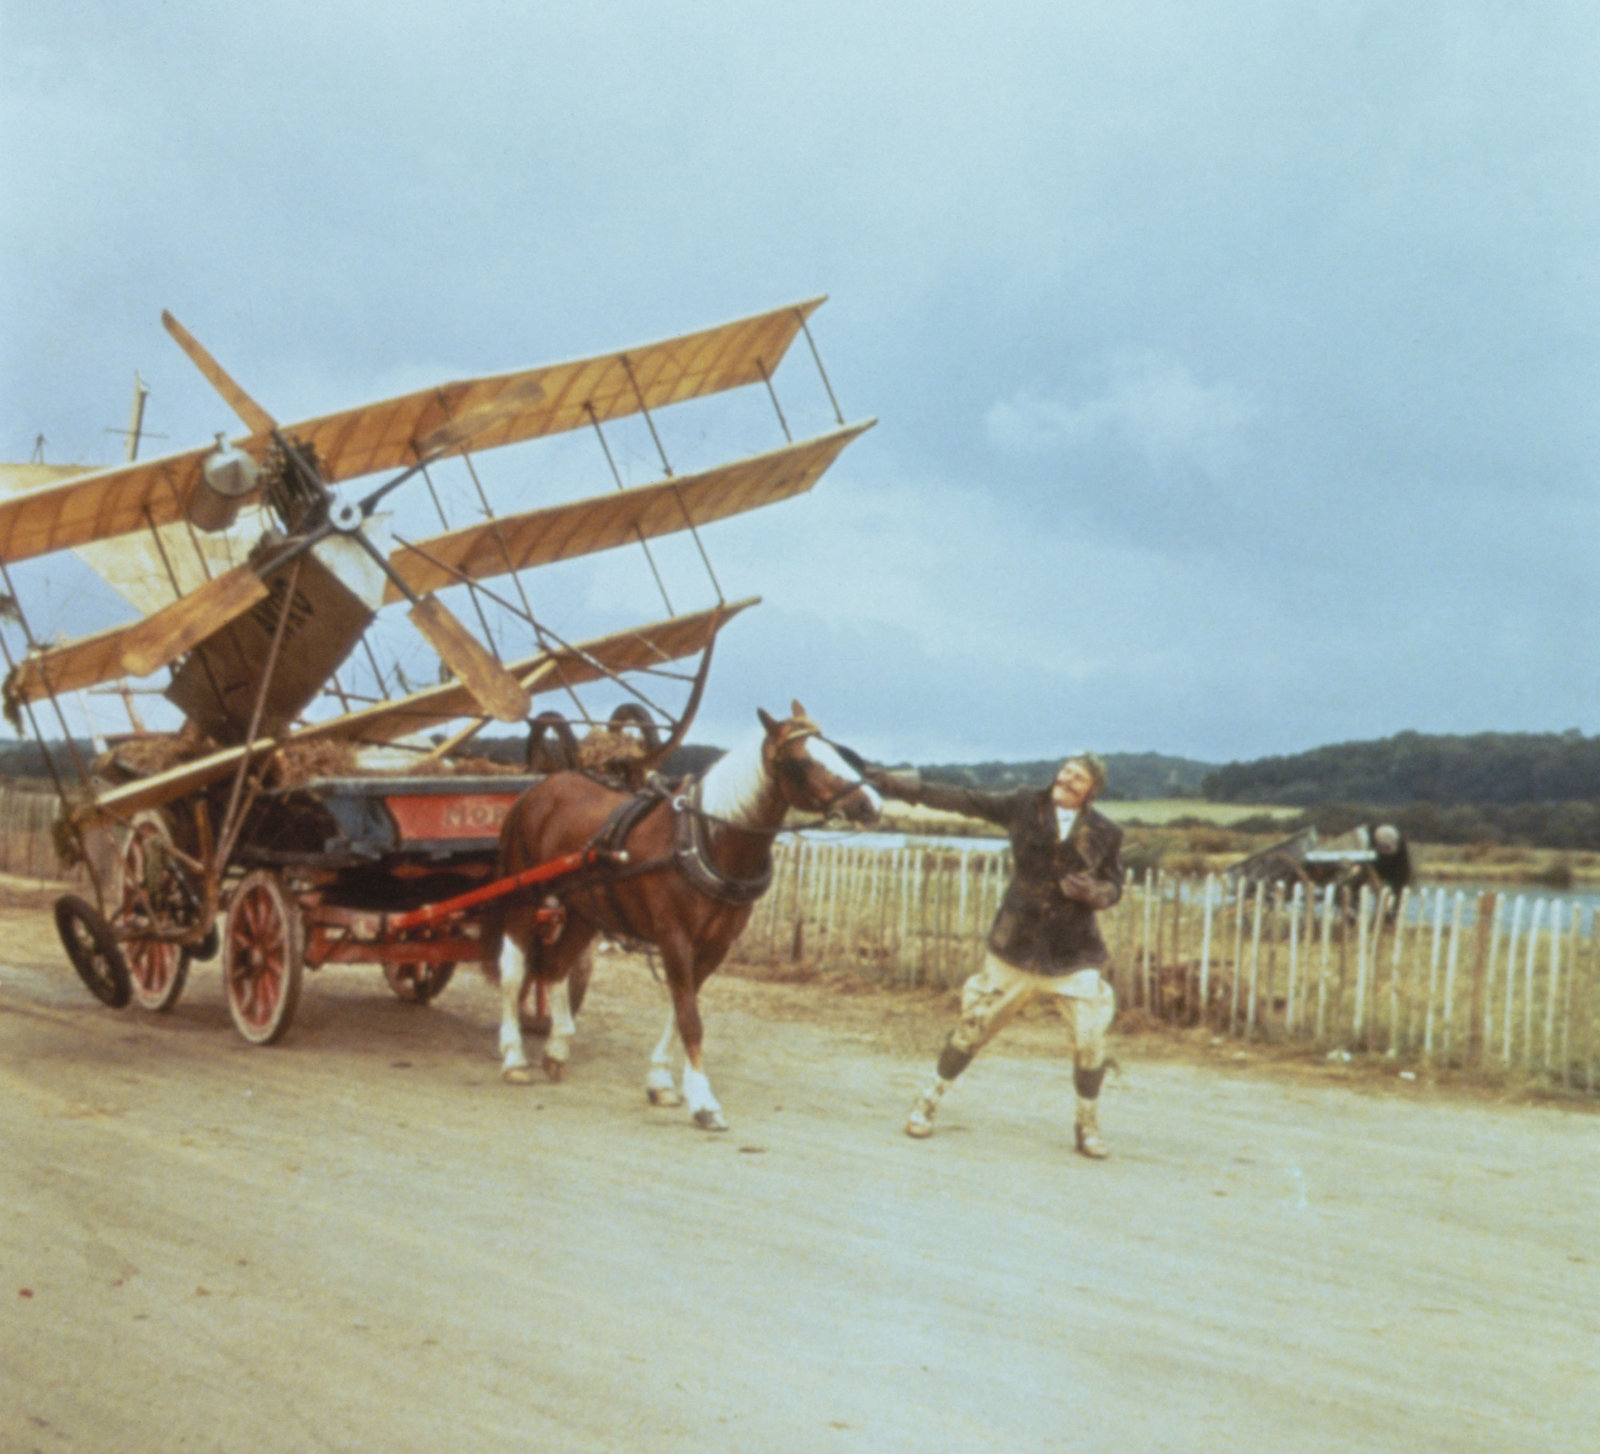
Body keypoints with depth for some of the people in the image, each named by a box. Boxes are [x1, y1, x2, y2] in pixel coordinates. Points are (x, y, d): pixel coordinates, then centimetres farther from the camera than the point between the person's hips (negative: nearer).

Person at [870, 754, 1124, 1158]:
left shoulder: (1105, 833, -2)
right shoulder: (1025, 806, -2)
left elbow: (1113, 888, 6)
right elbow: (965, 800, 0)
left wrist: (1092, 891, -18)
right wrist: (904, 787, -4)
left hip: (1074, 953, 0)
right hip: (1015, 945, 0)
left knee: (1091, 1039, -7)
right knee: (973, 1026, 5)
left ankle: (1087, 1125, 15)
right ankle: (929, 1102, 24)